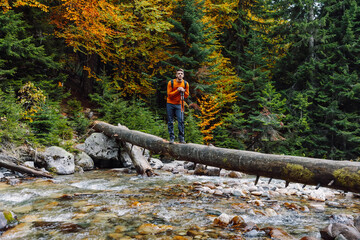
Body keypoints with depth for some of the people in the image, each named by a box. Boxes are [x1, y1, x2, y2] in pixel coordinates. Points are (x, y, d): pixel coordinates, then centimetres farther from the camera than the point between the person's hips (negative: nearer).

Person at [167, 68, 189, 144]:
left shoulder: (185, 84, -1)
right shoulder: (171, 83, -8)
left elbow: (187, 95, 4)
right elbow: (169, 94, -11)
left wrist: (183, 91, -17)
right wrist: (177, 91, -22)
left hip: (179, 104, 1)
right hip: (170, 104, -1)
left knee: (181, 121, -9)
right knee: (170, 121, 1)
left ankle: (181, 138, -3)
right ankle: (172, 138, 9)